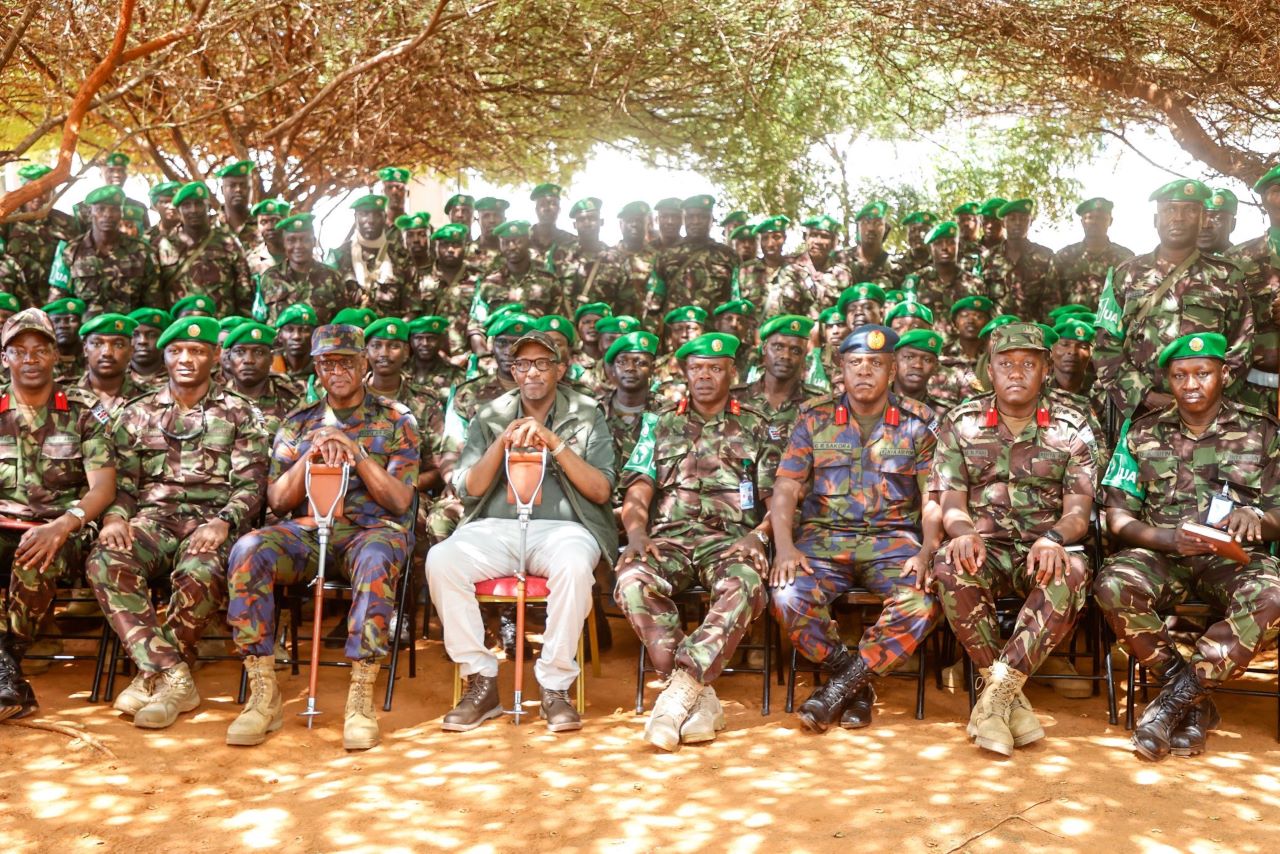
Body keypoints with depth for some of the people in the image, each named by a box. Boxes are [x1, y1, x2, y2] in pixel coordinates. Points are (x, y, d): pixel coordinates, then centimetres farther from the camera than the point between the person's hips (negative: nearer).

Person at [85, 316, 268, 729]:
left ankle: (152, 674, -16)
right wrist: (115, 517, -10)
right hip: (153, 517, 3)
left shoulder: (240, 414, 11)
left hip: (211, 520, -2)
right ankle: (174, 678, -30)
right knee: (105, 562, -32)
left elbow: (250, 485, 1)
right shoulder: (137, 414, 19)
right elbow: (123, 482, 13)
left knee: (201, 574, -38)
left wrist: (222, 523, -19)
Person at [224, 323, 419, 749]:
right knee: (247, 551, -30)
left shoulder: (395, 419, 10)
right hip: (307, 529, 3)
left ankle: (361, 695, -32)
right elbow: (278, 501, 9)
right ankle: (263, 694, -25)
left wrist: (356, 453, -11)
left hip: (373, 527, -2)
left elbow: (400, 500, 0)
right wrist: (311, 453, -6)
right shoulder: (298, 423, 18)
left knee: (376, 561, -40)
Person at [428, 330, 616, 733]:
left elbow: (601, 491, 0)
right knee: (440, 559, -28)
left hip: (562, 527, -2)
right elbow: (468, 490, 7)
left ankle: (555, 687, -19)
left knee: (573, 565, -37)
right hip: (496, 528, 2)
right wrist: (501, 443, -9)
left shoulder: (587, 416, 11)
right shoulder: (489, 417, 16)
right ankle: (482, 684, -15)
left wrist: (555, 444, -12)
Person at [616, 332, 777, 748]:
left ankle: (678, 692, -37)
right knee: (633, 580, -33)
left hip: (731, 538, -1)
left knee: (744, 586, -37)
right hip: (670, 537, 1)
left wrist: (758, 535, -11)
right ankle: (700, 696, -29)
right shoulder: (661, 426, 20)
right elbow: (637, 494, 12)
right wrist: (637, 531, -9)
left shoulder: (756, 428, 17)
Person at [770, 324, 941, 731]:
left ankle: (842, 683, -12)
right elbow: (785, 488, 3)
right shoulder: (814, 418, 8)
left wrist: (927, 551, -16)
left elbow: (934, 498, 2)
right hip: (824, 537, 1)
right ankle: (858, 686, -5)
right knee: (789, 597, -29)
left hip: (893, 538, 0)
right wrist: (785, 546, -13)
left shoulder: (918, 423, 7)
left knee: (924, 602, -31)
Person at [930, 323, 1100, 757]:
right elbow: (951, 504, 2)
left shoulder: (1074, 425, 4)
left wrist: (1053, 538, -26)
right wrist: (964, 533, -23)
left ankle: (996, 693, -30)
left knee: (1072, 573, -36)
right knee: (950, 566, -35)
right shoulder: (962, 423, 6)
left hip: (1045, 549, 0)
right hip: (983, 546, 0)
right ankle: (1010, 696, -22)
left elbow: (1078, 512, -2)